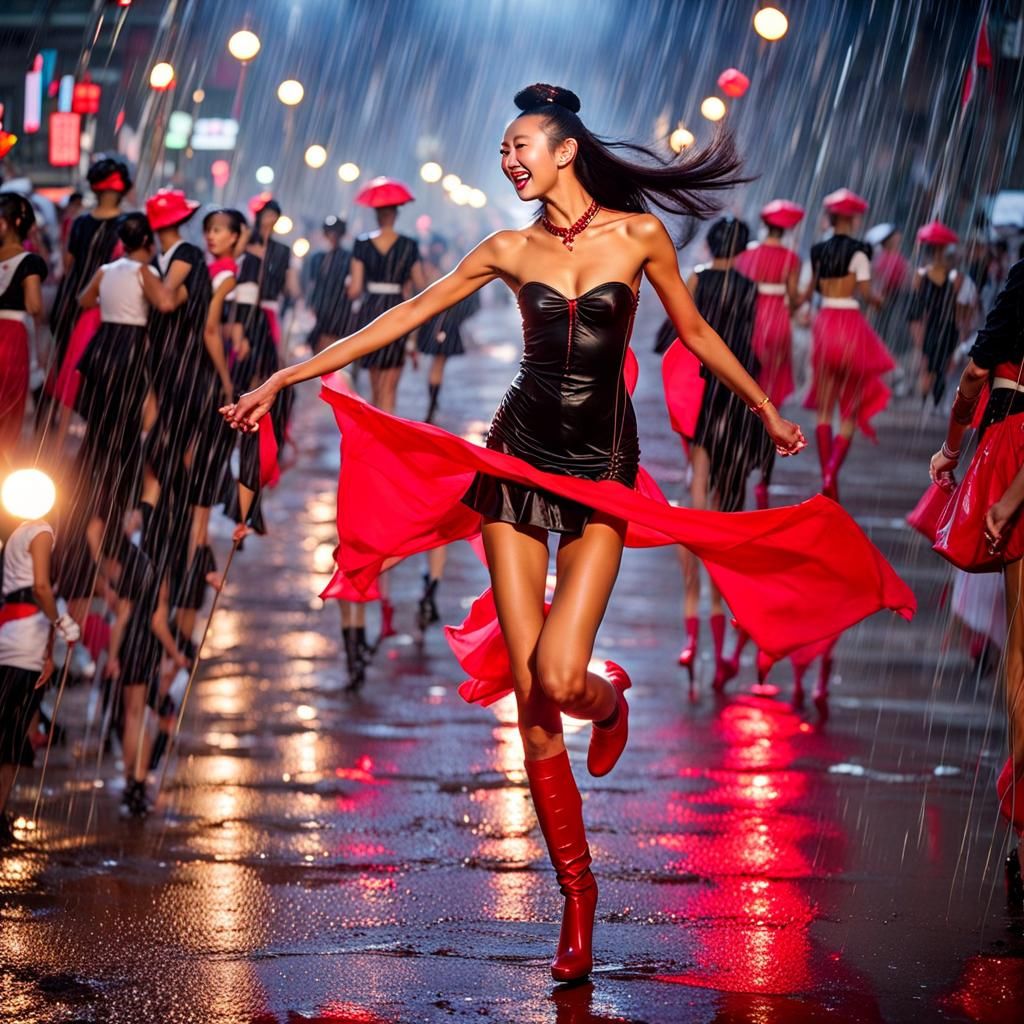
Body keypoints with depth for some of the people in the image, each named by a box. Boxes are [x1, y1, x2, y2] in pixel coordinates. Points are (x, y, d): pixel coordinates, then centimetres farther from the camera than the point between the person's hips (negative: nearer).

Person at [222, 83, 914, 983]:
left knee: (560, 679, -17)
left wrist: (768, 410, 24)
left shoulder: (639, 234, 0)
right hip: (519, 460, 2)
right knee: (530, 698, -3)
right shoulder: (512, 251, 4)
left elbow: (693, 330, 14)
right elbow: (403, 318, 7)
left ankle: (611, 698, 23)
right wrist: (285, 378, 5)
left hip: (602, 472, -2)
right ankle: (578, 895, 8)